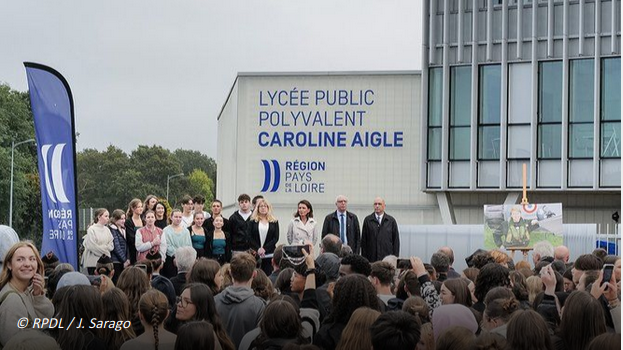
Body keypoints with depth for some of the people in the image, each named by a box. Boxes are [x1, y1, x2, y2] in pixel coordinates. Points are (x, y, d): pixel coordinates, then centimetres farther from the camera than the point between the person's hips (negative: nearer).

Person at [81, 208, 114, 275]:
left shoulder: (107, 229, 11)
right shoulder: (91, 229, -6)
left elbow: (111, 245, 10)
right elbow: (92, 246, -12)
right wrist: (105, 250, -4)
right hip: (93, 261, -5)